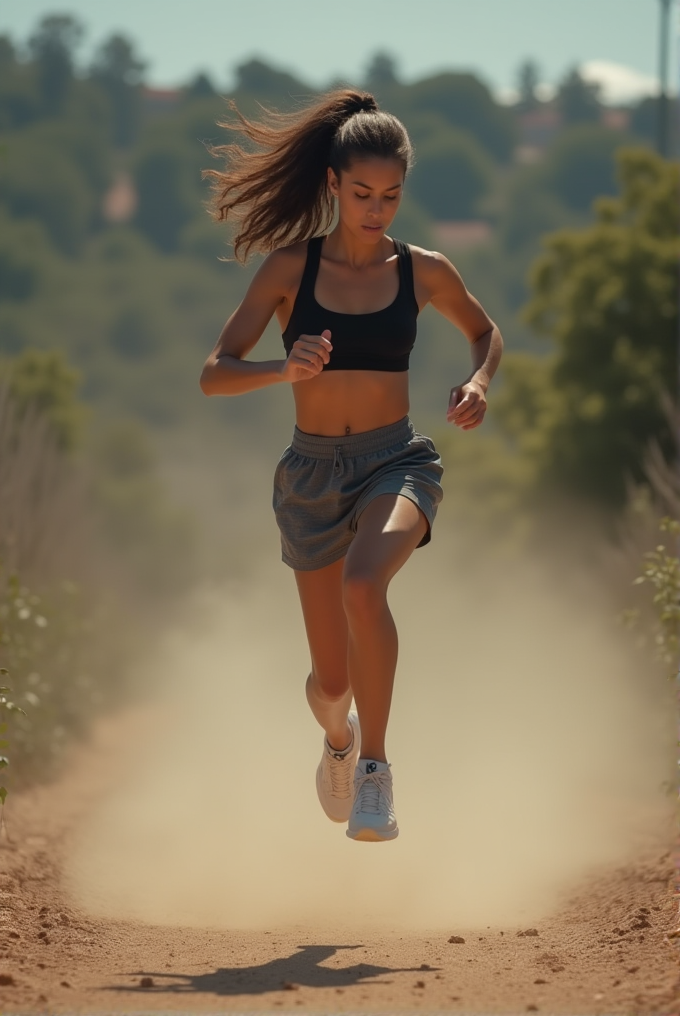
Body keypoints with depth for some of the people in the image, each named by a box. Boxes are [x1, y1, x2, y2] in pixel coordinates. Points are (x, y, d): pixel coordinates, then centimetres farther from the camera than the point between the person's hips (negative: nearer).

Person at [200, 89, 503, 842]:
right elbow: (214, 375, -6)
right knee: (332, 677, 10)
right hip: (312, 471, 1)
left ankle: (375, 768, -24)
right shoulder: (289, 267, -4)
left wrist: (479, 382, -2)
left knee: (363, 583, -36)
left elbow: (484, 331, 20)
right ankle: (337, 738, 49)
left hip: (397, 461, -1)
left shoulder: (423, 272, -1)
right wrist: (283, 369, -26)